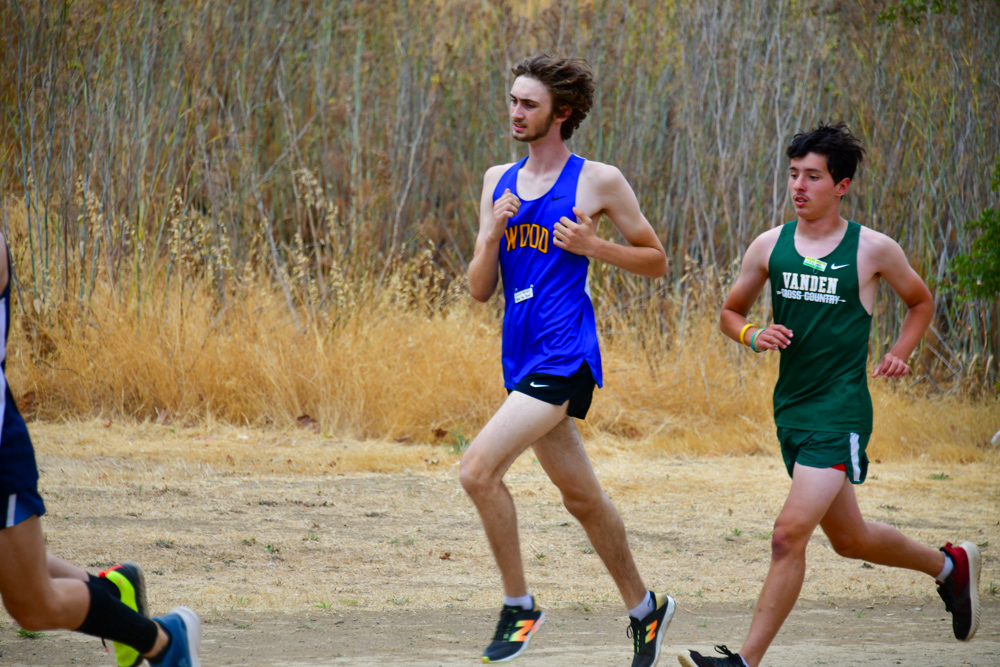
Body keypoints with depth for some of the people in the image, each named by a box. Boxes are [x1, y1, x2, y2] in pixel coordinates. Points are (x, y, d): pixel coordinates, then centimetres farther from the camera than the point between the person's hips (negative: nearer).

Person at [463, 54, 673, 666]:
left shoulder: (598, 181, -3)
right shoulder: (498, 182, 13)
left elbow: (657, 261, 4)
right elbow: (480, 290, 11)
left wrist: (591, 245, -11)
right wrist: (493, 234, -8)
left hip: (565, 358, -7)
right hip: (522, 358, 7)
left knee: (479, 467, -20)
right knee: (582, 498, 15)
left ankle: (519, 607, -7)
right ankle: (644, 608, 31)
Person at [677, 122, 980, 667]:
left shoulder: (873, 250, -4)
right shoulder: (769, 247, 4)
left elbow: (921, 302, 14)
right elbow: (730, 313, 16)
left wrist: (899, 353, -2)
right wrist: (753, 336, -6)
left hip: (841, 412, -6)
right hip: (790, 410, 6)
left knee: (789, 535, -17)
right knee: (848, 539, 19)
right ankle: (950, 565, 44)